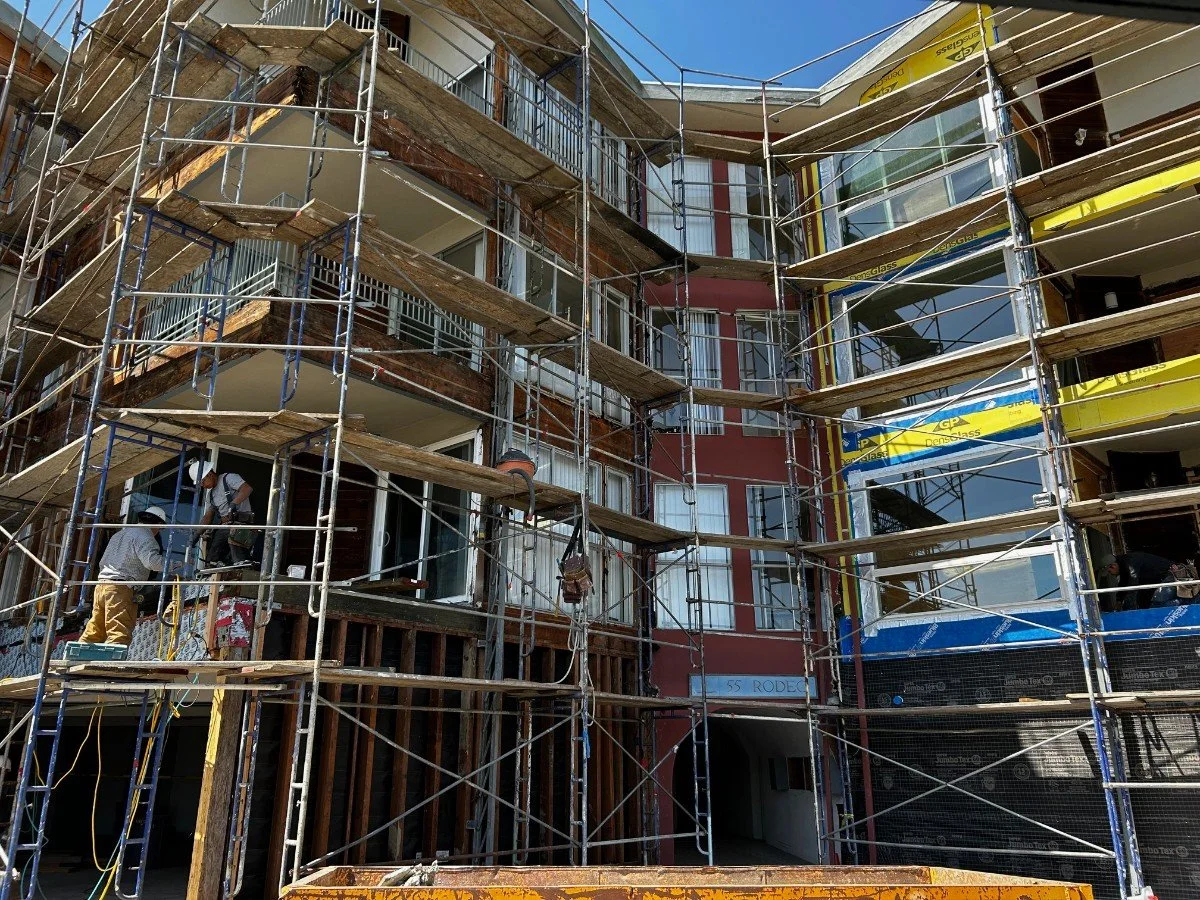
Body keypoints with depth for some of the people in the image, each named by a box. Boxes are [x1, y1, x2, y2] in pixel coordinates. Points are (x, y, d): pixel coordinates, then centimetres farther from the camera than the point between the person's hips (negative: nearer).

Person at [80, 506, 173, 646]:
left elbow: (102, 561, 30)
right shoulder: (145, 537, -4)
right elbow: (152, 561, -20)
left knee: (93, 633, 12)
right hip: (121, 589, -9)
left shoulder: (120, 533, 26)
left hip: (101, 585, 9)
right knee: (119, 635, -14)